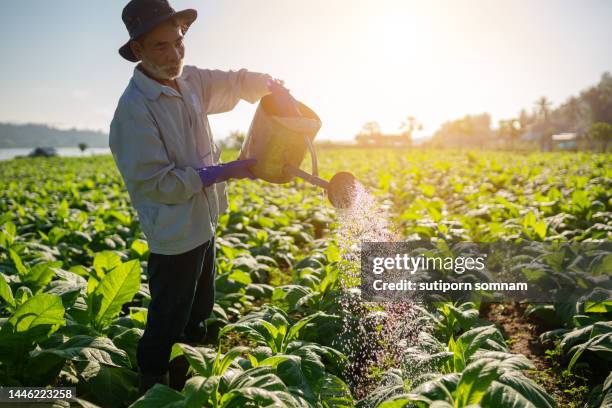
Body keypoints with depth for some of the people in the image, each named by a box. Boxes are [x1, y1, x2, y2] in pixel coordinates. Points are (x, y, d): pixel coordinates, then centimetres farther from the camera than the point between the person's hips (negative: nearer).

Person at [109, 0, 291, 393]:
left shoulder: (190, 81, -2)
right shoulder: (134, 109, -26)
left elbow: (233, 83, 17)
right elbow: (153, 183, -26)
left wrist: (266, 83, -2)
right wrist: (222, 172, -23)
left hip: (203, 226, 9)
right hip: (174, 237, -9)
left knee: (200, 313, 29)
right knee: (167, 326, 9)